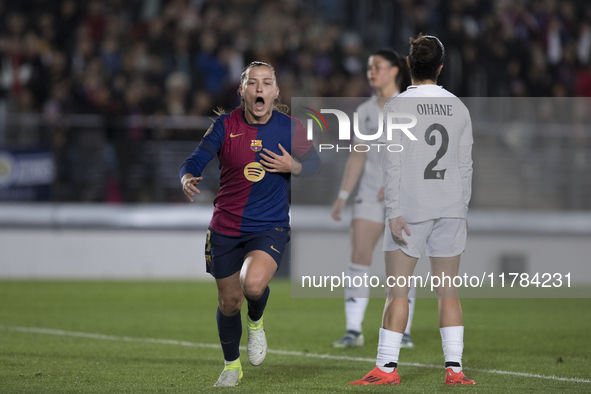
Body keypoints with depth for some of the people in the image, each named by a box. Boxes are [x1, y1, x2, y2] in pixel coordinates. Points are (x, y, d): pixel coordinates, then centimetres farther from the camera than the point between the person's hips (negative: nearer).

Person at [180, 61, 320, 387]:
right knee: (228, 302, 11)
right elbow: (195, 161, -11)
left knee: (253, 284, -28)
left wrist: (293, 166, -14)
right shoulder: (225, 126, -7)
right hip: (225, 227, 2)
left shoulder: (290, 128, -6)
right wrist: (188, 179, -34)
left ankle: (256, 323, 9)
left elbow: (314, 164, 8)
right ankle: (231, 366, 36)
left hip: (270, 226, -1)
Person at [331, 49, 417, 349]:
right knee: (358, 258, -6)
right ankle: (353, 330, -5)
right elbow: (358, 156, 14)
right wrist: (343, 195, 8)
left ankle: (403, 332, 4)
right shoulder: (364, 111, 10)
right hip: (370, 195, 4)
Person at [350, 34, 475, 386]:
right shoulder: (458, 107, 7)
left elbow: (392, 164, -9)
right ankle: (454, 367, 1)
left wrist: (394, 212, -8)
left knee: (397, 291, 0)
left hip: (410, 211, -3)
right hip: (451, 210, 4)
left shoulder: (398, 106, -5)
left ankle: (387, 367, -1)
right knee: (448, 291, 6)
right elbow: (466, 165, 10)